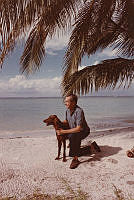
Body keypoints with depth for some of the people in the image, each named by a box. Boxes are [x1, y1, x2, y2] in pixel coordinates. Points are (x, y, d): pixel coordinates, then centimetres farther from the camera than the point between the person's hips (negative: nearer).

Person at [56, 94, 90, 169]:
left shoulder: (79, 111, -32)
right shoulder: (68, 110, -7)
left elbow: (79, 128, -37)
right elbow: (66, 121, 11)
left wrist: (63, 131, -35)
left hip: (83, 131, -8)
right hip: (73, 130, 8)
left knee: (73, 136, -36)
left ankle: (75, 159, -24)